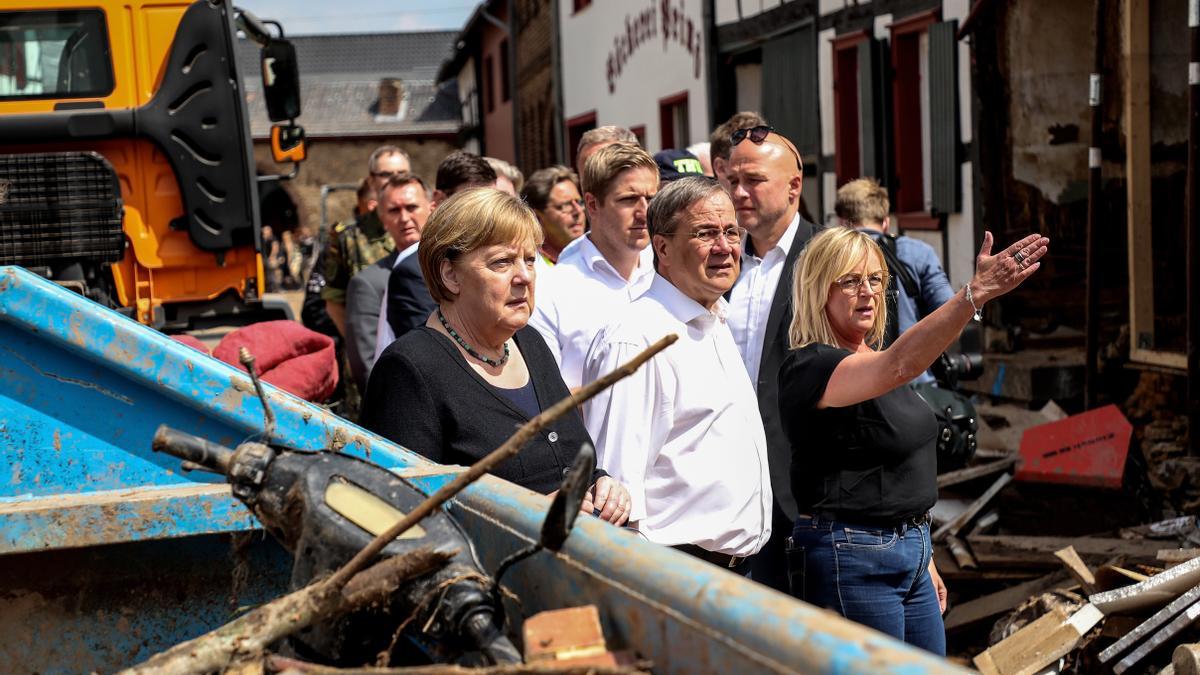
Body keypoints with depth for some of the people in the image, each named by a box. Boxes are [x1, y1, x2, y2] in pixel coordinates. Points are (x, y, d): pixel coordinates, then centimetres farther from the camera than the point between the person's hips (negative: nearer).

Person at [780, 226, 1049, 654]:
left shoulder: (872, 359, 13)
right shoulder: (808, 368, -16)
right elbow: (898, 366, -37)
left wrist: (926, 560, 20)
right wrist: (974, 295, -47)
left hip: (910, 553, 9)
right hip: (850, 558, -9)